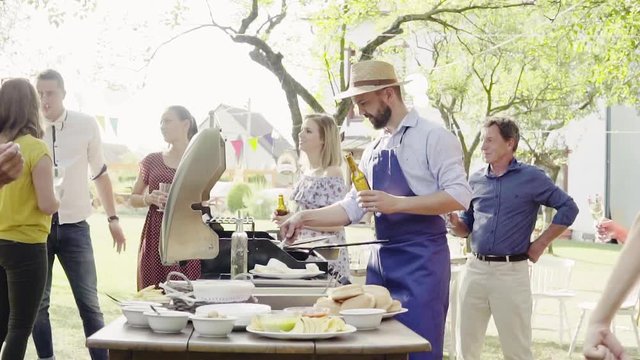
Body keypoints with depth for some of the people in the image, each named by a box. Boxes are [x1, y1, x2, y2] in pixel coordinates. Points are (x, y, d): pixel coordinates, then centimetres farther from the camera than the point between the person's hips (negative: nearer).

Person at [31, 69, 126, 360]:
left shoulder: (86, 125, -1)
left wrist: (112, 219, 11)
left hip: (74, 225, 0)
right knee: (37, 303, 6)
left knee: (89, 302, 0)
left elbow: (99, 173, 11)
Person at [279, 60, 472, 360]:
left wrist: (396, 203, -22)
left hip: (420, 259, -7)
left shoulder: (432, 136, -8)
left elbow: (458, 195, -16)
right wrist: (305, 218, 6)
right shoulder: (373, 150, 15)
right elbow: (352, 208, 18)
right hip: (381, 259, 7)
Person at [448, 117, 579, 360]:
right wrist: (455, 224, -6)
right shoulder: (476, 180, 10)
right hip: (475, 269, 4)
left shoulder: (531, 178, -2)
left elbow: (568, 208, 0)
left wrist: (540, 244, -2)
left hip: (511, 272, -4)